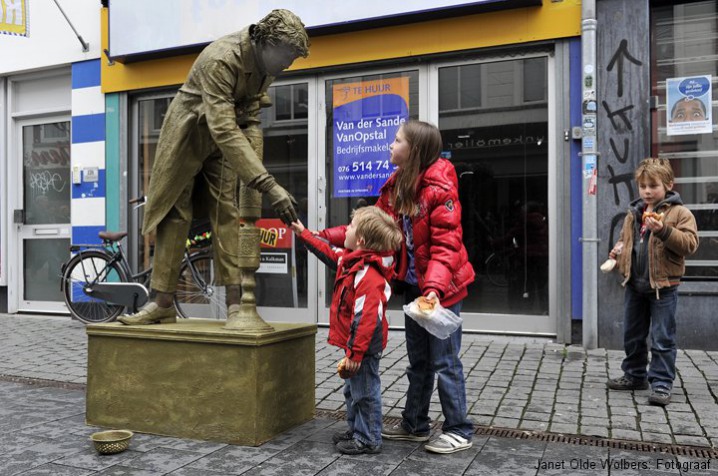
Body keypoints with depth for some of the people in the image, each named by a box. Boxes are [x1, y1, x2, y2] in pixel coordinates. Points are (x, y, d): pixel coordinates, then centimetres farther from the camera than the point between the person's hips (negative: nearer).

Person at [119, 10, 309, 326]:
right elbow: (223, 130, -43)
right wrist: (267, 184, -50)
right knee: (174, 213, 1)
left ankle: (235, 303, -7)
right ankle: (163, 304, 8)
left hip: (227, 135, 5)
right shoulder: (220, 60, -34)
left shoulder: (266, 61, -11)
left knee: (227, 213, -5)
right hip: (190, 131, -5)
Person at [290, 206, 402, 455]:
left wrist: (356, 353, -29)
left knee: (365, 392, 4)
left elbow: (368, 319, -31)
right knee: (352, 389, 23)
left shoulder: (369, 276, -28)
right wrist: (304, 234, 28)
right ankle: (355, 430, 38)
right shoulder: (350, 260, 4)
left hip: (365, 347, -11)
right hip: (355, 343, 11)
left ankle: (368, 439, 18)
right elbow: (330, 254, 25)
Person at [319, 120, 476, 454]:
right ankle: (415, 425, 32)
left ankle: (459, 431, 16)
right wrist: (327, 235, 0)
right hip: (413, 285, 8)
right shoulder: (394, 187, 5)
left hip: (441, 288, -8)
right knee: (418, 360, 18)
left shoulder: (440, 189, -18)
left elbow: (446, 244, -23)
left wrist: (435, 287, -35)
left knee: (445, 360, 1)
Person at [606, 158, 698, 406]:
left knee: (662, 339, -1)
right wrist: (619, 250, 2)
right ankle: (634, 375, 31)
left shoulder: (679, 213, -6)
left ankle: (661, 383, 8)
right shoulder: (633, 213, 11)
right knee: (632, 336, 16)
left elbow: (690, 244, -17)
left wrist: (664, 231, -28)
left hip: (663, 286, -6)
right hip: (634, 285, 6)